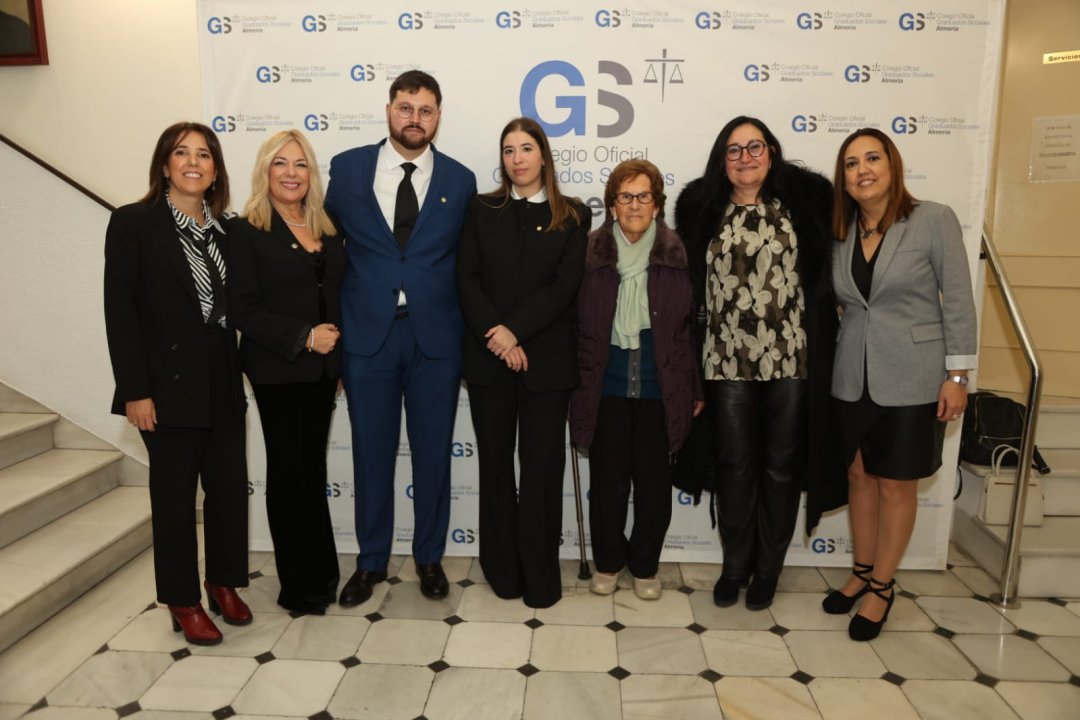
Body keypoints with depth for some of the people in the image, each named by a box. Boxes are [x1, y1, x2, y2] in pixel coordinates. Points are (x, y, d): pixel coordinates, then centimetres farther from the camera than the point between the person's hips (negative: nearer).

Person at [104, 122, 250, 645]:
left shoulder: (225, 229, 10)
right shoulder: (134, 222, -5)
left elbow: (232, 307, 10)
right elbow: (119, 310, -10)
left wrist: (239, 372, 3)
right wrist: (135, 390, -15)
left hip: (223, 381, 5)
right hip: (169, 382, -5)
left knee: (230, 485, 10)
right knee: (174, 493, 6)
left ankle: (224, 583, 29)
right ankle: (183, 602, 22)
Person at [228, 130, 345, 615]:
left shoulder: (326, 231, 10)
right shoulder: (246, 231, -6)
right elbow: (243, 308, -13)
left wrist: (339, 355, 3)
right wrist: (304, 338, -18)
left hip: (322, 369, 5)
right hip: (277, 370, -5)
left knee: (313, 469, 14)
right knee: (288, 471, 5)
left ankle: (321, 573, 27)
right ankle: (300, 585, 19)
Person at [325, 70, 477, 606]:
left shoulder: (460, 180, 4)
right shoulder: (347, 168, 3)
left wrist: (470, 335, 1)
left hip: (436, 336, 0)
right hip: (366, 334, 0)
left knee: (433, 452, 9)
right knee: (371, 452, 10)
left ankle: (429, 557, 29)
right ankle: (371, 561, 29)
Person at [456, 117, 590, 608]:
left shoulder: (573, 216, 5)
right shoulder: (481, 211, 9)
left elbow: (565, 286, -6)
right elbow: (467, 280, -1)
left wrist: (515, 329, -15)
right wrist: (495, 335, -14)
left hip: (547, 359, -1)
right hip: (488, 358, 2)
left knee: (542, 466, 3)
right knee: (495, 463, 9)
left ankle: (541, 574, 16)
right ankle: (503, 569, 23)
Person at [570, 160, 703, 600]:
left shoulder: (677, 255, -1)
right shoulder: (591, 253, -1)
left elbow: (690, 327, 2)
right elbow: (577, 324, 2)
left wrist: (694, 389, 3)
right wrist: (574, 384, 2)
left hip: (660, 387, 0)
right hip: (605, 386, 0)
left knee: (654, 481, 11)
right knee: (607, 479, 10)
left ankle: (645, 566, 30)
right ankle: (607, 562, 30)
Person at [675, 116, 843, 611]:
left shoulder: (803, 202, 0)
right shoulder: (702, 209, 3)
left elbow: (826, 273, 1)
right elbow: (688, 282, 3)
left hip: (791, 359, 0)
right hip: (728, 361, 1)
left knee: (781, 466, 10)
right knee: (735, 465, 10)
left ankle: (768, 568, 29)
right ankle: (735, 565, 28)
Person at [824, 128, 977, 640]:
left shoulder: (934, 220, -8)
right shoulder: (841, 233, 4)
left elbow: (958, 301, -7)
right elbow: (843, 303, 9)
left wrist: (957, 374, -10)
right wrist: (832, 363, 6)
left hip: (912, 378, -4)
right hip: (853, 377, 4)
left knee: (897, 483, 6)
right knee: (860, 475, 13)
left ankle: (881, 586, 22)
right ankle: (862, 572, 30)